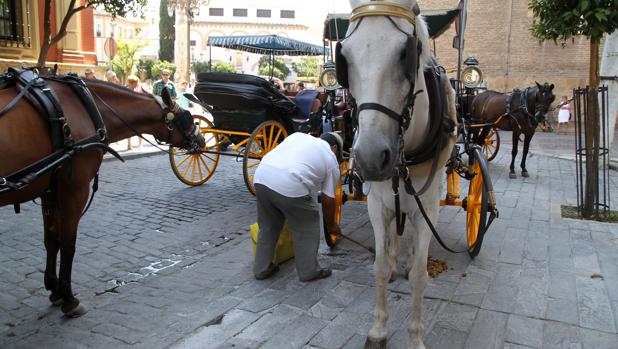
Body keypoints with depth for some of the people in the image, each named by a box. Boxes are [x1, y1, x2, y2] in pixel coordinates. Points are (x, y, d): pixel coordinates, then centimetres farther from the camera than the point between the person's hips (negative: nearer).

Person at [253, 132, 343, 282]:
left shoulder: (299, 135, 28)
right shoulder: (331, 160, 15)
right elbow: (328, 200, 16)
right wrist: (331, 225, 31)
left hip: (261, 177, 6)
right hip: (290, 186, -6)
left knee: (267, 226, 23)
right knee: (307, 229, 15)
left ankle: (261, 269, 33)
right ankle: (309, 271, 24)